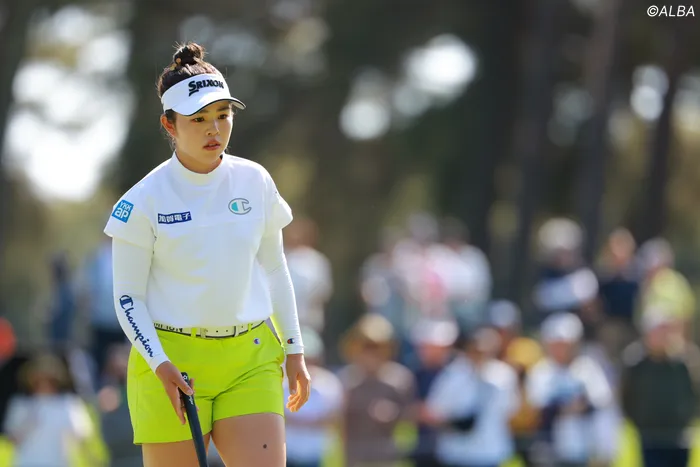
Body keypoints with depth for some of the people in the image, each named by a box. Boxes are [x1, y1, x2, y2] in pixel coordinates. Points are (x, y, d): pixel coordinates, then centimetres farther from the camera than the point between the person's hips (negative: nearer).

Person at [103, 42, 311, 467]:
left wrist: (294, 351, 11)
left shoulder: (255, 182, 4)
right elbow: (127, 297, -3)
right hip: (171, 362, -3)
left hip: (252, 361, 3)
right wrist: (160, 365, -16)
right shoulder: (142, 202, -6)